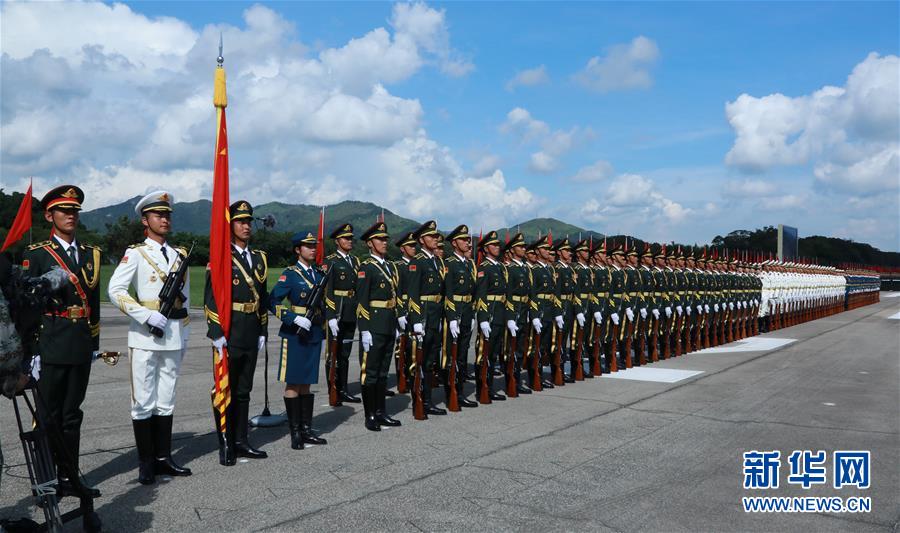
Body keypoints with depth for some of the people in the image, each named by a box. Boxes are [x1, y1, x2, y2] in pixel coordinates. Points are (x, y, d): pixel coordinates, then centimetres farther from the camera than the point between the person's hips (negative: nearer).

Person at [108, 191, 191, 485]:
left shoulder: (180, 255, 12)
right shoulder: (135, 253, -2)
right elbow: (115, 290, -11)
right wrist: (146, 315, -19)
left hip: (173, 337, 5)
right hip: (145, 337, -4)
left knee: (166, 400, 10)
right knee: (144, 401, 1)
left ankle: (163, 458, 18)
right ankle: (146, 463, 10)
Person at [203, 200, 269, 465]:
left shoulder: (259, 258, 12)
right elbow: (211, 298, -11)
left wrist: (263, 333, 12)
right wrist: (217, 334, -16)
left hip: (251, 338, 6)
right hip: (228, 337, -6)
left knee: (243, 391, 13)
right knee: (225, 391, 3)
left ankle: (241, 441, 23)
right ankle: (226, 446, 12)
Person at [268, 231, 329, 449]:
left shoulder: (319, 274, 11)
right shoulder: (290, 274, -7)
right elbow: (273, 302, -14)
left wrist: (323, 329, 15)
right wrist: (295, 319, -21)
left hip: (313, 334, 6)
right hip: (295, 335, -6)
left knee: (306, 383, 11)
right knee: (293, 383, 1)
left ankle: (307, 429, 17)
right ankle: (295, 432, 7)